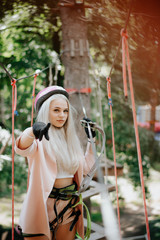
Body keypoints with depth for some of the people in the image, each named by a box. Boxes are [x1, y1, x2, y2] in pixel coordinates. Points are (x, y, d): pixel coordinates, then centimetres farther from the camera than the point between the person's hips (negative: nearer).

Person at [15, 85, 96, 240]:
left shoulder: (70, 139, 10)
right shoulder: (40, 140, -9)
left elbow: (85, 168, 15)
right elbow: (22, 148, -33)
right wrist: (32, 131, -55)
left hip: (70, 205, 6)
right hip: (43, 204, -5)